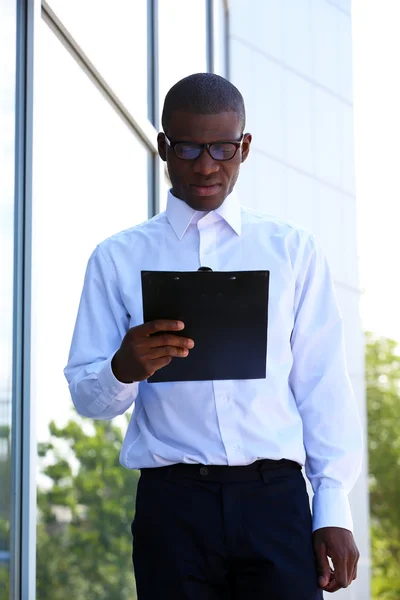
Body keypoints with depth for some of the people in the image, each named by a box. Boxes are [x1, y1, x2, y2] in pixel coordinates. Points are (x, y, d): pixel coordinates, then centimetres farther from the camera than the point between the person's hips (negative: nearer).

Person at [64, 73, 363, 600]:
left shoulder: (292, 250, 11)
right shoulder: (118, 259, 9)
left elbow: (323, 384, 8)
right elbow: (86, 396, 6)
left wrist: (334, 509, 0)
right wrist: (123, 369, -17)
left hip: (274, 499, 0)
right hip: (172, 503, 0)